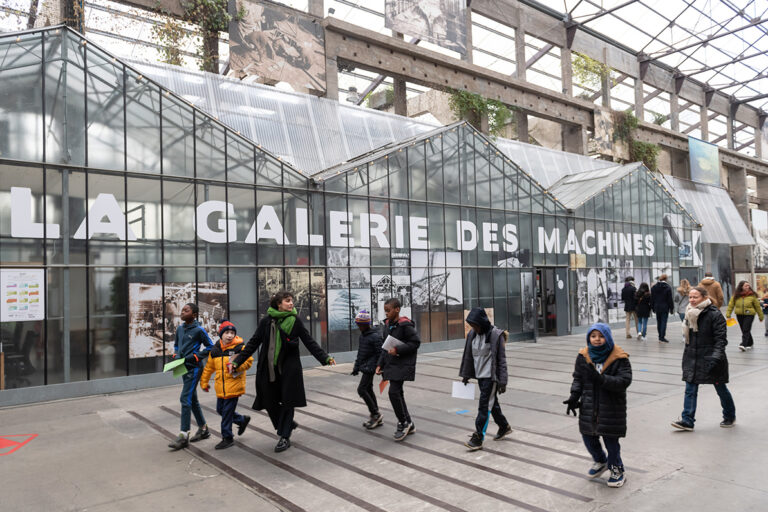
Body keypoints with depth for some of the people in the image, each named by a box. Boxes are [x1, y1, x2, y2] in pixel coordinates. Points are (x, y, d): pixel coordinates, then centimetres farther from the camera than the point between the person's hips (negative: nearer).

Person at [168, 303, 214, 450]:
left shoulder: (199, 330, -12)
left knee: (185, 399, -11)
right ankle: (203, 429, 28)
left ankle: (184, 436, -6)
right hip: (184, 368, 8)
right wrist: (176, 355, 5)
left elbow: (210, 346, -7)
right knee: (192, 400, 15)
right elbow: (176, 345, 23)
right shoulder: (179, 329, 8)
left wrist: (195, 356, -15)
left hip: (194, 368, -8)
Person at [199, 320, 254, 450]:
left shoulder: (240, 348, -9)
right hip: (220, 388, 6)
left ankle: (227, 438, 14)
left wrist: (237, 366, -26)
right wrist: (204, 382, 19)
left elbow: (249, 361, -10)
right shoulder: (215, 350, 6)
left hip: (234, 386, -6)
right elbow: (209, 367, 16)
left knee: (227, 412, -2)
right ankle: (242, 420, 36)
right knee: (220, 410, 15)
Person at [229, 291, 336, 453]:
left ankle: (285, 437, 14)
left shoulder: (295, 321, -2)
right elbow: (253, 343, 5)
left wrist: (325, 358, -9)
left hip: (288, 368, -1)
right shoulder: (266, 321, 0)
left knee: (287, 401, 0)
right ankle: (288, 424, 32)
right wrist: (237, 361, 0)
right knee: (269, 402, 6)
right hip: (268, 369, 2)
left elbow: (309, 342, 0)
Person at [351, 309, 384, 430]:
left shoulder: (375, 337, -15)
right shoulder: (362, 336, 13)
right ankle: (376, 418, 19)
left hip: (370, 368, -9)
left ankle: (375, 414, -3)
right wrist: (356, 367, 19)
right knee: (368, 390, 11)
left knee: (361, 389, -13)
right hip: (364, 367, 9)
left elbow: (380, 353, -16)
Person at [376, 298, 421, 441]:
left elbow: (416, 342, -14)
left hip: (403, 365, -8)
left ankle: (402, 423, 3)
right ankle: (408, 425, 24)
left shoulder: (405, 325, -13)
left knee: (393, 392, -15)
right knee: (398, 393, 12)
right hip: (391, 364, 8)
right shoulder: (387, 325, 11)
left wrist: (398, 350, -19)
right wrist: (380, 364, 11)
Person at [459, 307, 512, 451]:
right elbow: (468, 355, 13)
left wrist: (502, 382, -14)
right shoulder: (472, 334, 3)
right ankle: (504, 426, 37)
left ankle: (478, 438, -1)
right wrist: (465, 374, 16)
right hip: (480, 375, 7)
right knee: (492, 402, 18)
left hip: (491, 376, -7)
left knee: (484, 406, -6)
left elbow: (501, 360, -13)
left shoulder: (496, 335, -15)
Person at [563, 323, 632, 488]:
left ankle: (617, 469, 29)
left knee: (610, 439, 4)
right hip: (589, 406, 4)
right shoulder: (583, 356, 2)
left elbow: (624, 380, -17)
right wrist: (574, 396, -5)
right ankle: (600, 461, 42)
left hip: (611, 407, -4)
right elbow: (577, 378, 9)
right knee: (588, 437, 13)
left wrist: (601, 379, -30)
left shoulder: (618, 358, -10)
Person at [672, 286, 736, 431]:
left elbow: (721, 338, -16)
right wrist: (687, 355, 16)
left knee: (721, 389, 13)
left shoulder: (714, 314, -14)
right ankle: (687, 420, 1)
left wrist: (716, 356, -25)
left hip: (711, 359, -5)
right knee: (690, 390, 0)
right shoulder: (690, 314, 6)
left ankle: (730, 416, 34)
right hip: (692, 358, 5)